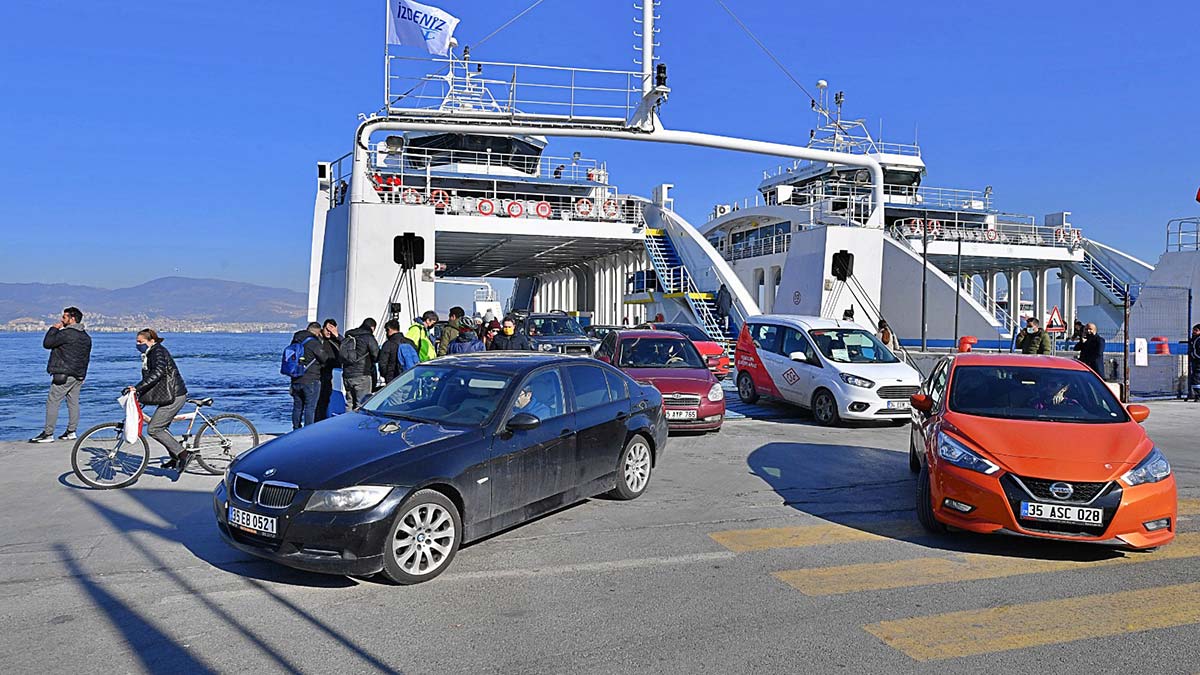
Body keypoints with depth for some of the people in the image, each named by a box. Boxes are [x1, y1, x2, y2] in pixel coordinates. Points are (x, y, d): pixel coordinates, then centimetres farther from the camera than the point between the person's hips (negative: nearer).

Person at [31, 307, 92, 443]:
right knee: (73, 402, 11)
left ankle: (48, 434, -3)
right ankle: (71, 432, 13)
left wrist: (54, 329, 0)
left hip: (64, 375, -9)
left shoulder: (66, 333, -14)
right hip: (79, 375, 9)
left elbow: (47, 343, -12)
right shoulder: (86, 336, 14)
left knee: (52, 402, -4)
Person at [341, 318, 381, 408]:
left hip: (347, 375, 6)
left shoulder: (348, 337, 13)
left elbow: (339, 357, 16)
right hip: (362, 375, -6)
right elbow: (376, 356, -7)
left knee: (349, 404, 13)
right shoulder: (368, 338, -7)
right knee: (361, 406, -5)